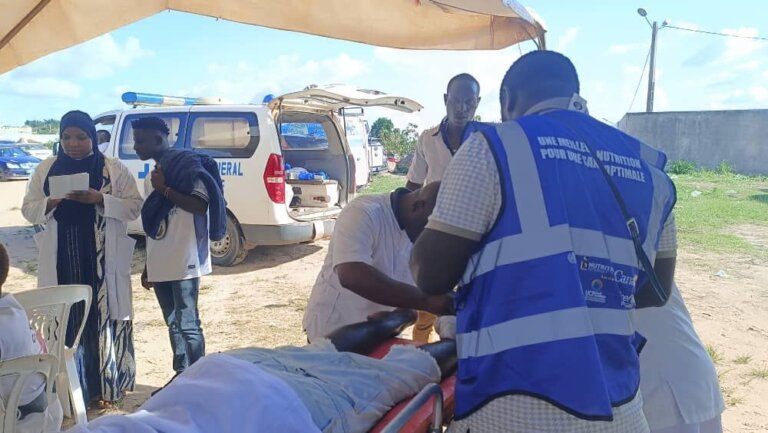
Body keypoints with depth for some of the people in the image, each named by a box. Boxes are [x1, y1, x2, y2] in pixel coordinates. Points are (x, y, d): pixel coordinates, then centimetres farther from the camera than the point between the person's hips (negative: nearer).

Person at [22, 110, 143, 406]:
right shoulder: (46, 169, 10)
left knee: (104, 316, 0)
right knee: (67, 319, 3)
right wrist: (53, 201, -11)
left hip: (103, 258, -2)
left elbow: (134, 207, -2)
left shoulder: (114, 169, 1)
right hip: (61, 259, 3)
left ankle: (107, 385, 12)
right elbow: (28, 209, 10)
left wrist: (99, 199, -17)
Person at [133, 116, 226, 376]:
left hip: (184, 262, -8)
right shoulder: (153, 176, 17)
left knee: (187, 325, -5)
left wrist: (165, 190, -15)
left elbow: (201, 206, -18)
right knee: (173, 324, 13)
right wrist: (148, 266, 21)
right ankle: (181, 375, 23)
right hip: (160, 265, 8)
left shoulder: (188, 164, -7)